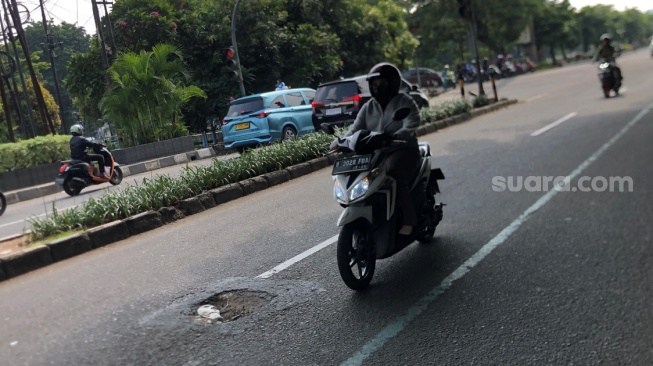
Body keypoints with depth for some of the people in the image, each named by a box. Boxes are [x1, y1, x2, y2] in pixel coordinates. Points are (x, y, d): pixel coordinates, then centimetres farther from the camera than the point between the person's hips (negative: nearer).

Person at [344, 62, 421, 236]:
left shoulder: (405, 102, 2)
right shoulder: (368, 107, 18)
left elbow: (410, 126, -15)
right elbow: (356, 128, 7)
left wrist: (395, 137, -35)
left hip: (403, 149, -5)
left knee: (395, 174, -33)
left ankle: (408, 220, -25)